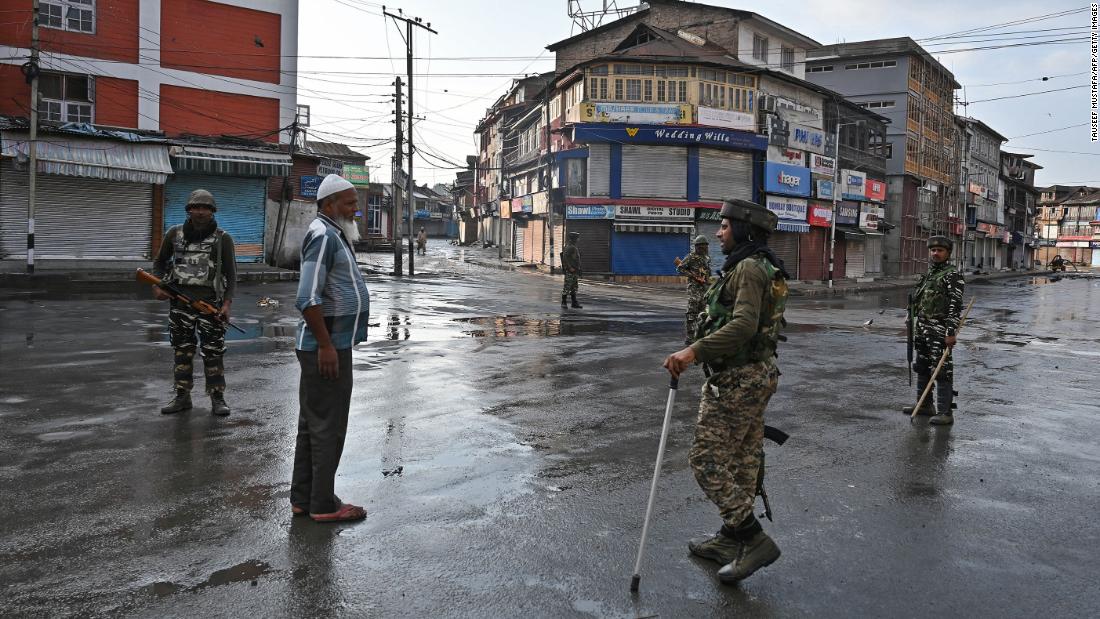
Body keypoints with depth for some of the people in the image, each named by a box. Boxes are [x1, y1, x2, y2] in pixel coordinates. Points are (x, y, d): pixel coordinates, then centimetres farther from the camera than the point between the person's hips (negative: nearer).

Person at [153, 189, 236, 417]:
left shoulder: (222, 238, -1)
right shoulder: (174, 234, 7)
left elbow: (231, 274, -2)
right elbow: (160, 262, 19)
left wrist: (227, 303, -12)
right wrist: (157, 286, 3)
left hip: (211, 303, -3)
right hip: (180, 303, 3)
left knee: (214, 353, -1)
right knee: (182, 351, 10)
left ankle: (217, 398, 7)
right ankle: (182, 397, 20)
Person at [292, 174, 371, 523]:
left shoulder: (333, 236, 18)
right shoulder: (323, 235, -15)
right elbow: (308, 299, -24)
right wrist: (326, 345, -23)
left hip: (329, 345, 11)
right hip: (327, 347, -11)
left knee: (313, 424, 15)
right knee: (328, 427, -3)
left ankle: (303, 499, 24)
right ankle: (323, 505, 6)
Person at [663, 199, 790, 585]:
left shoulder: (748, 267, -16)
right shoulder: (764, 267, 16)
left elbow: (742, 325, -29)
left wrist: (693, 352, -34)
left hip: (736, 379, -11)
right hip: (757, 374, 11)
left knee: (707, 459, -7)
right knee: (743, 459, 15)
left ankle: (754, 540, -4)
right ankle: (731, 539, 25)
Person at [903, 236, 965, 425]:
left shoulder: (953, 275, -10)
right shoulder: (929, 273, 17)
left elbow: (955, 306, -17)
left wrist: (951, 332, -23)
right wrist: (917, 327, 20)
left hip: (940, 331, -9)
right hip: (923, 329, 9)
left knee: (942, 370, -7)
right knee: (922, 367, 15)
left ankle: (945, 413, -3)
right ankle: (924, 405, 27)